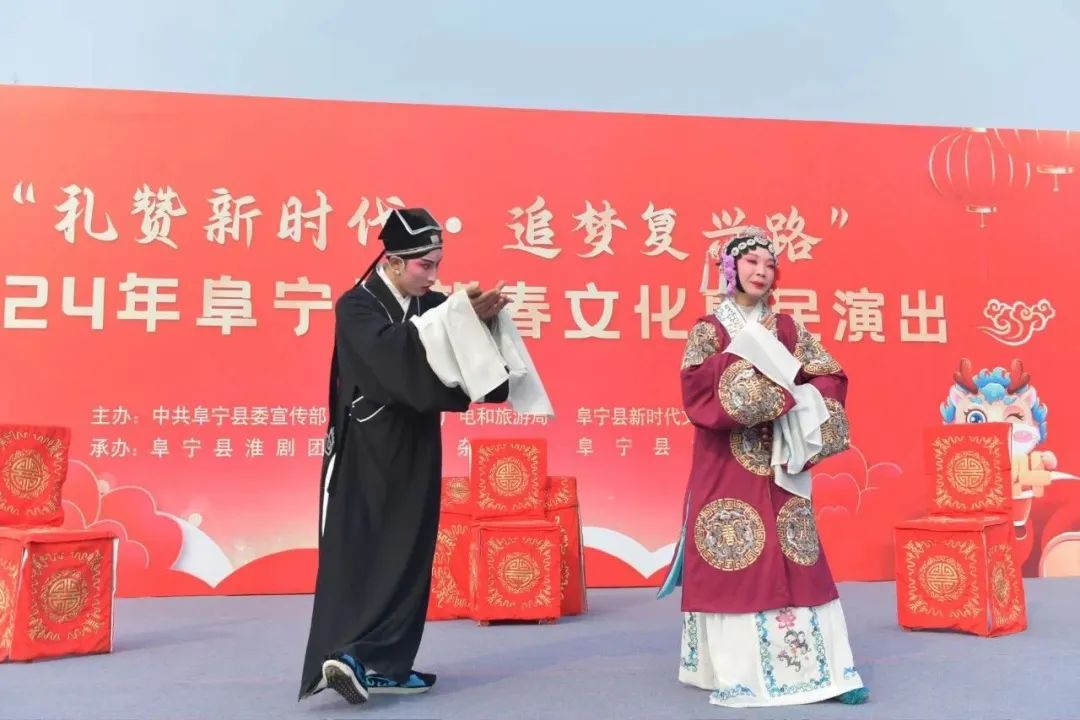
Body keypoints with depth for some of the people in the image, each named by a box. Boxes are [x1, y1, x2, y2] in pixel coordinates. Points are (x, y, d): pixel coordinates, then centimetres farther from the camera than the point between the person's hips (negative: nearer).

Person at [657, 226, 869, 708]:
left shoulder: (787, 329, 13)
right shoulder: (709, 331, 3)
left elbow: (831, 380, 7)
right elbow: (696, 387, -14)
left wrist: (789, 381, -11)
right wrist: (748, 360, -17)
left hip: (779, 461, 3)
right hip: (727, 467, -3)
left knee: (794, 563, 3)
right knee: (733, 564, -3)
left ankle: (822, 668, 6)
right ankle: (735, 672, 6)